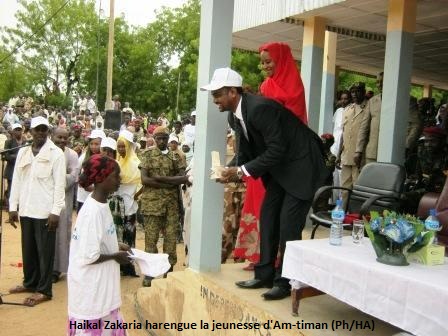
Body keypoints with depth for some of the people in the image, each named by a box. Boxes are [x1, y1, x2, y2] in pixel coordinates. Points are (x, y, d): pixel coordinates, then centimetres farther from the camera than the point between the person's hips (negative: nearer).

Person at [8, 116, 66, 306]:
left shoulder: (56, 153, -5)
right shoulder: (22, 152, 11)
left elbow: (59, 184, -9)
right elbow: (16, 180, 11)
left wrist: (55, 211, -14)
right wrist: (13, 207, 8)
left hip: (45, 210, -5)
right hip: (26, 209, 5)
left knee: (44, 251, 2)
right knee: (28, 249, 15)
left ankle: (44, 290, 9)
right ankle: (30, 282, 30)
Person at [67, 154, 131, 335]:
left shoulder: (100, 204, 2)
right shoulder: (93, 212, -25)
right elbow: (89, 256, -25)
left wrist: (116, 246, 5)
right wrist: (115, 256, -12)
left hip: (100, 283, 9)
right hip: (90, 287, -9)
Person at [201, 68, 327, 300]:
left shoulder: (259, 108, -28)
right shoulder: (234, 116, 0)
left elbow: (277, 150, -28)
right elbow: (244, 151, 7)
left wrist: (242, 171, -26)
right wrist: (231, 171, -12)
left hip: (301, 164, -9)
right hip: (279, 167, 9)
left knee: (289, 224, -8)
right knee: (267, 217, 9)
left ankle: (285, 281, 6)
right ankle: (265, 274, 20)